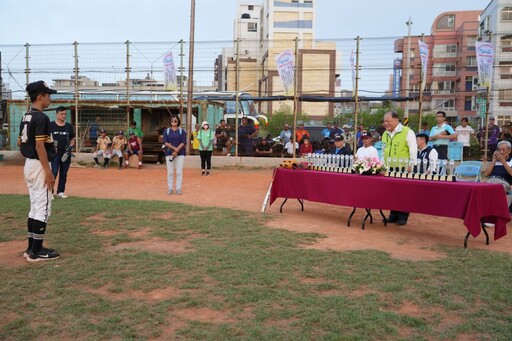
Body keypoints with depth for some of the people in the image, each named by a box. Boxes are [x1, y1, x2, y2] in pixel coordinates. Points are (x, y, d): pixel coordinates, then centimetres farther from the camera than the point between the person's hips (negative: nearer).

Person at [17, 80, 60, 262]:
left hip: (29, 164, 10)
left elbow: (20, 143, 18)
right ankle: (36, 252, 0)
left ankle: (31, 248, 21)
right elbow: (39, 146, -21)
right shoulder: (41, 117, -16)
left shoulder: (26, 117, 13)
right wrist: (48, 171, -20)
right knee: (43, 208, -4)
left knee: (35, 207, 15)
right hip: (39, 166, -10)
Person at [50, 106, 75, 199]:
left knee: (64, 174, 10)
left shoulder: (69, 126, 10)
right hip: (54, 153, -4)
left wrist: (70, 147, -2)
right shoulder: (50, 125, -1)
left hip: (66, 154, 4)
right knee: (53, 173, -8)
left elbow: (72, 139, 15)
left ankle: (60, 192, 20)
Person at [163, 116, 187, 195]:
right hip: (169, 153, 1)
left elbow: (183, 142, -5)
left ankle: (178, 189, 5)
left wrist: (176, 150, -17)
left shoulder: (182, 131, 5)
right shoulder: (166, 131, 8)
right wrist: (174, 148, -18)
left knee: (179, 172, -1)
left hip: (180, 154, -1)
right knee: (170, 172, 4)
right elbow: (165, 142, -3)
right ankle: (170, 189, 11)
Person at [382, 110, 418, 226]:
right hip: (389, 168, 6)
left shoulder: (407, 132, -8)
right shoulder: (385, 134, 13)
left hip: (403, 168, -6)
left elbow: (413, 150, -9)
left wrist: (410, 166, -13)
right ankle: (393, 215, 20)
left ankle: (403, 217, 10)